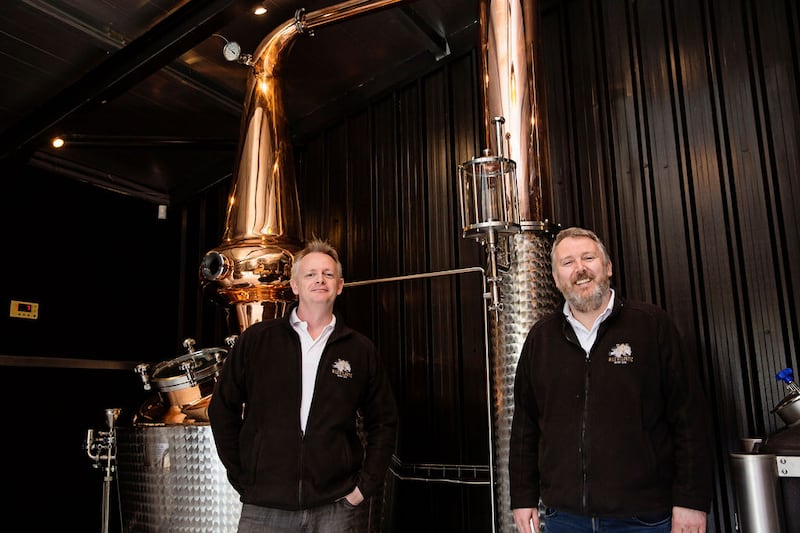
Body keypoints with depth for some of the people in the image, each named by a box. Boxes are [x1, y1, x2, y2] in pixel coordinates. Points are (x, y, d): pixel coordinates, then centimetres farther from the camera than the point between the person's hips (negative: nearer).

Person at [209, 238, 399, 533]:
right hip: (264, 507, 0)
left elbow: (383, 422, 10)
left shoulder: (361, 350, 4)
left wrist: (366, 485, 3)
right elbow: (223, 409, 6)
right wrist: (241, 477, 3)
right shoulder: (256, 340, 1)